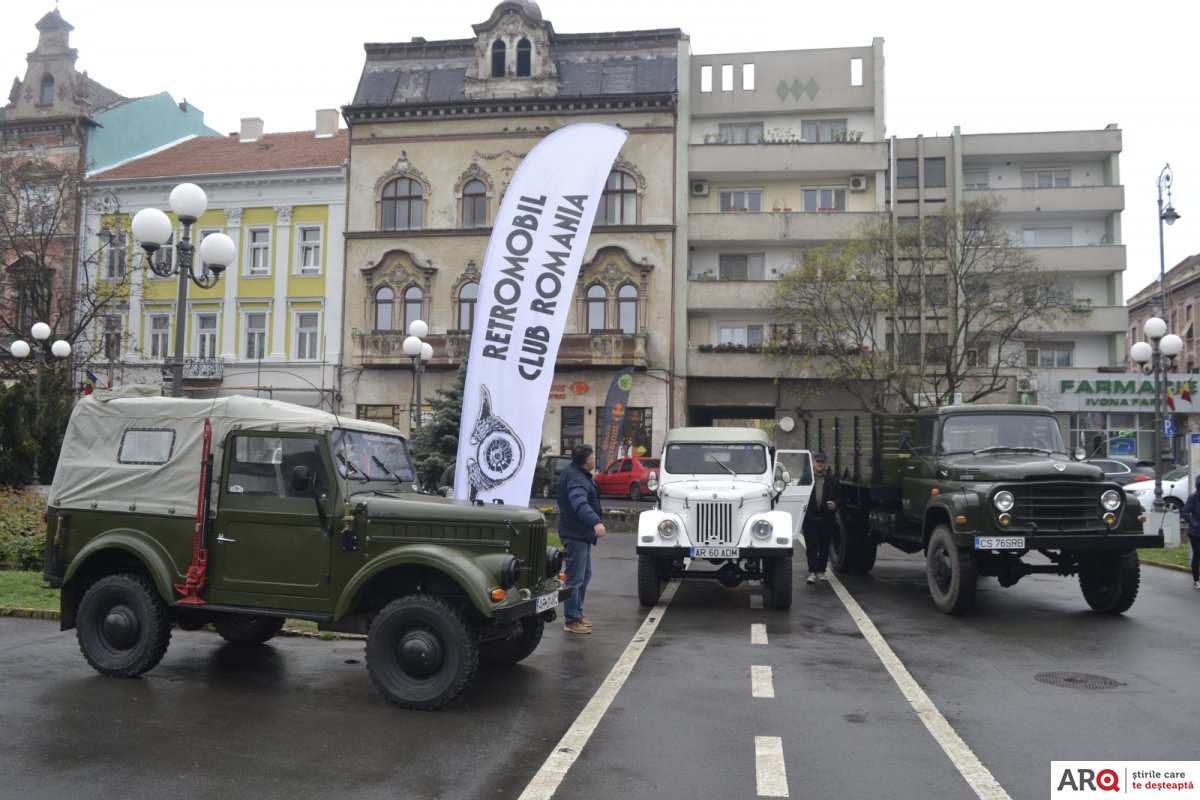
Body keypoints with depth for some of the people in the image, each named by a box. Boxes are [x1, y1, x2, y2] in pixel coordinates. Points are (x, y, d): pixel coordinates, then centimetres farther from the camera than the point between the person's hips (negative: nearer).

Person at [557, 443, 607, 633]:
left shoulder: (579, 474, 14)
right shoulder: (575, 478, -20)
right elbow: (579, 502, -39)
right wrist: (596, 522, -52)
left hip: (582, 533, 11)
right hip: (575, 534, -11)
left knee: (585, 575, 20)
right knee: (575, 578, -6)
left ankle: (578, 613, 31)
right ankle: (572, 621, -1)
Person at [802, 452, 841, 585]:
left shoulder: (832, 479, 9)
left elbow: (839, 497, 11)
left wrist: (835, 504, -9)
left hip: (827, 519, 2)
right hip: (810, 518, -2)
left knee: (824, 546, 8)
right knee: (812, 546, -4)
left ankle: (821, 571, 20)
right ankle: (812, 572, -5)